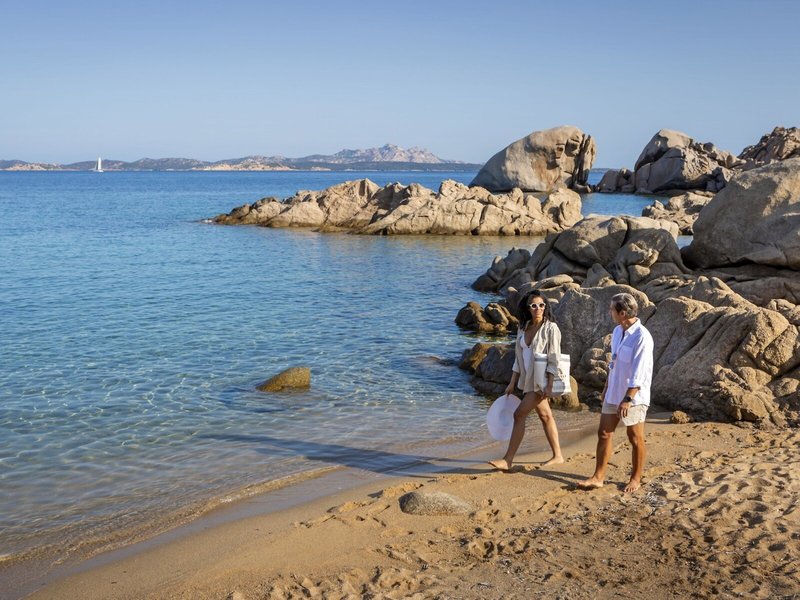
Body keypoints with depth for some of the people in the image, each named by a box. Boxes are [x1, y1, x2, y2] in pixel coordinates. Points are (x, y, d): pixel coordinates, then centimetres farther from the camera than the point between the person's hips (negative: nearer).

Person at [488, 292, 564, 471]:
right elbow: (518, 358, 13)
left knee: (519, 415, -10)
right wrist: (512, 383, 11)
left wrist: (549, 386, -19)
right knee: (545, 416, 14)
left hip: (541, 380, -7)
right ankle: (557, 455, 25)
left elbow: (554, 360, -14)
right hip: (528, 380, 7)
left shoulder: (551, 329, -11)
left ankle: (508, 460, -6)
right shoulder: (523, 328, 9)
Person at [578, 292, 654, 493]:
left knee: (635, 438, 6)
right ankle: (598, 477, 14)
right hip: (613, 393, 8)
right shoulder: (617, 331, 6)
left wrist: (628, 398, -24)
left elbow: (639, 373, -22)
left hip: (633, 396, -8)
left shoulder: (642, 337, -20)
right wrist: (607, 387, 20)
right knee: (604, 433, 7)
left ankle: (636, 479, 20)